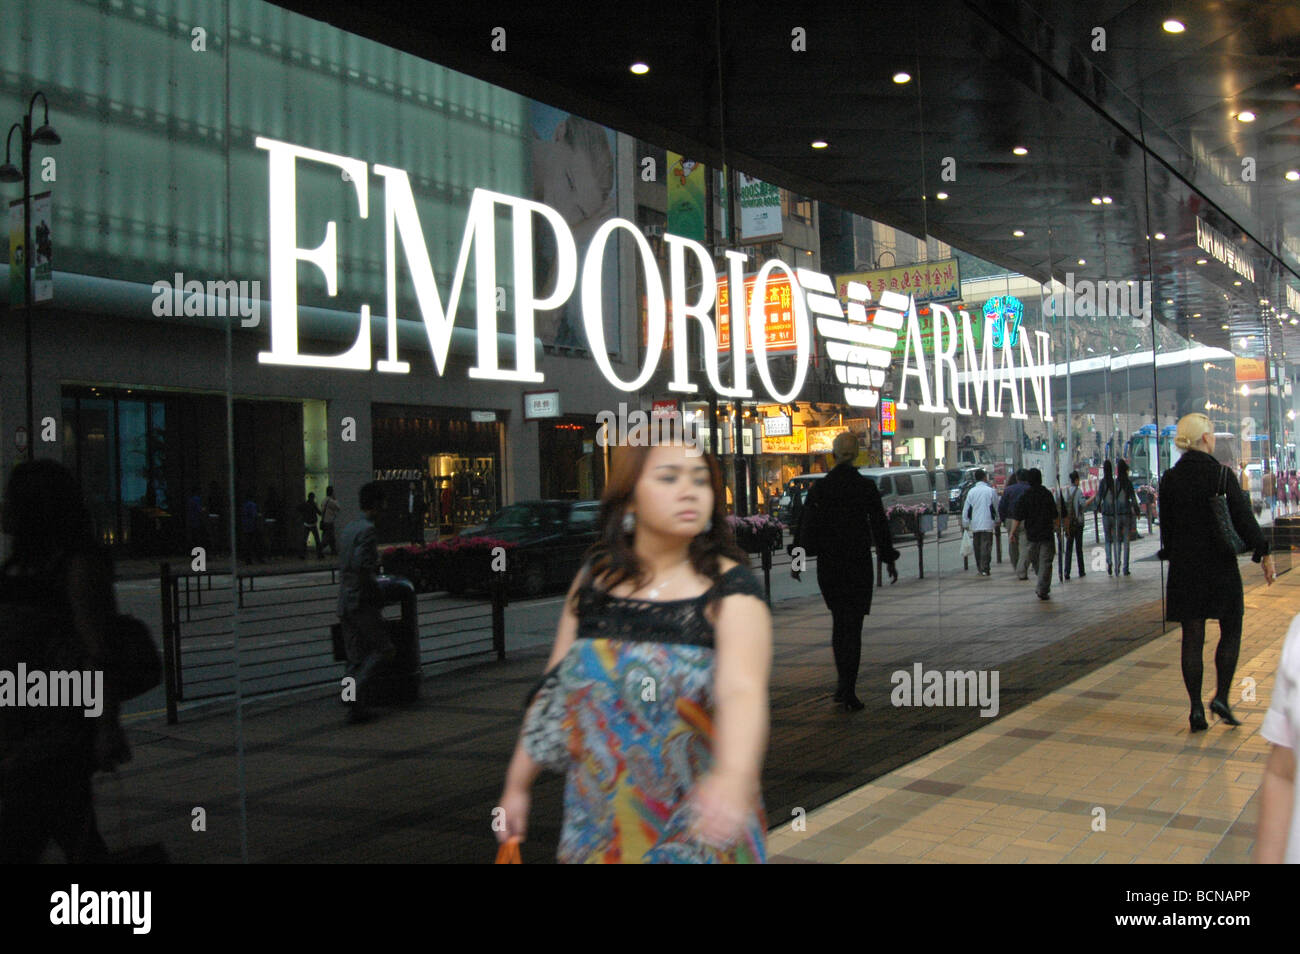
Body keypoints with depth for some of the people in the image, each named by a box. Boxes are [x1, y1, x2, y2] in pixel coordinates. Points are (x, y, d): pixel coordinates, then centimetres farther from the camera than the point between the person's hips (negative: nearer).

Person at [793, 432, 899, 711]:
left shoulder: (819, 487, -1)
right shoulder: (866, 487, -7)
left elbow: (803, 526, 2)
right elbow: (880, 526, -3)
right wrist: (889, 560, 7)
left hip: (827, 565, 2)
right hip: (857, 563, -2)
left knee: (839, 621, 19)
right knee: (852, 626, 1)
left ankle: (843, 683, 20)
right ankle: (848, 693, -4)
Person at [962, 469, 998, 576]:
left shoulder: (971, 492, 3)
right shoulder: (991, 491, -5)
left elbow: (966, 510, 4)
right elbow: (996, 507, 3)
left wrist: (965, 524, 11)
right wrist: (997, 520, 19)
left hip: (974, 524, 3)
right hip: (987, 524, -3)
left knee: (977, 547, 13)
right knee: (986, 546, -3)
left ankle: (979, 568, 20)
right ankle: (985, 569, -8)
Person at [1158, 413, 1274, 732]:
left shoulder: (1169, 479, 1)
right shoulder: (1222, 474, -10)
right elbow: (1244, 518, -9)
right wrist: (1264, 553, 1)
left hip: (1184, 567, 3)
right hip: (1220, 565, -3)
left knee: (1192, 638, 6)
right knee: (1230, 632, 13)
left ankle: (1196, 708, 7)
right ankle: (1221, 697, 4)